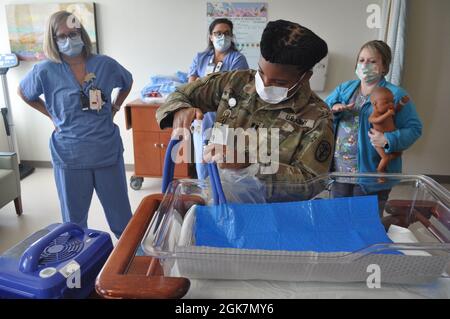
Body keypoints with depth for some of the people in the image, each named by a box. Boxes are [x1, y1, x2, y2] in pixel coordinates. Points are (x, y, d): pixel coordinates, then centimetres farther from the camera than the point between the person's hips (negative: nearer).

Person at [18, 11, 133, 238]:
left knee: (121, 214, 12)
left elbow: (127, 83, 18)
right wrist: (51, 115, 5)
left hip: (108, 151, 1)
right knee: (74, 219, 15)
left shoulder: (105, 64, -2)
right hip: (70, 156, 0)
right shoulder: (46, 71, -5)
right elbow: (23, 92, 14)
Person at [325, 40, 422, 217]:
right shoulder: (345, 88, 8)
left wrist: (388, 140, -26)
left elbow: (414, 128, -9)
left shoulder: (396, 95, -6)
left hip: (371, 175, -4)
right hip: (339, 170, 4)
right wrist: (333, 109, -15)